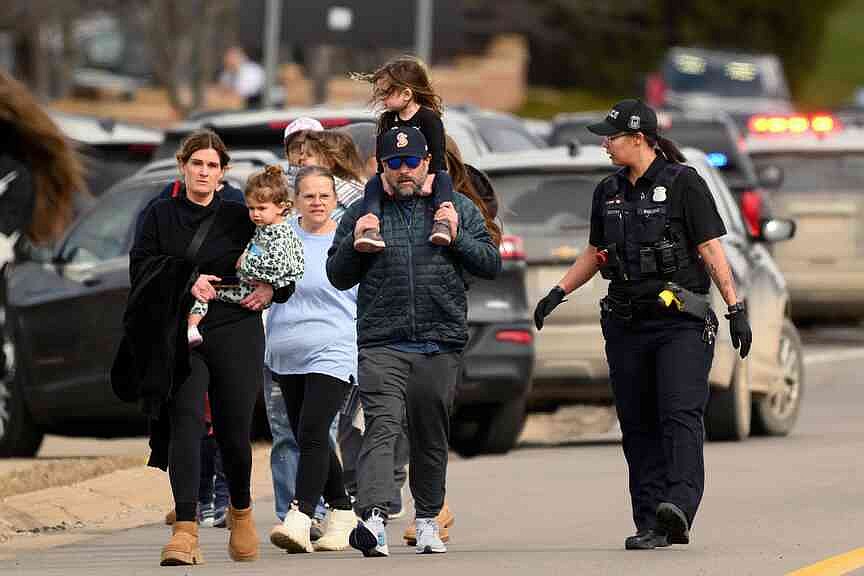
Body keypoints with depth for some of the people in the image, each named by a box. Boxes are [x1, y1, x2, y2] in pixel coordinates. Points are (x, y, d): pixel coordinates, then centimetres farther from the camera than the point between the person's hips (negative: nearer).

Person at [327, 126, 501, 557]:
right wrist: (355, 242, -4)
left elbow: (491, 264, 8)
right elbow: (338, 277, 13)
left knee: (431, 437, 10)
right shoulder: (363, 213, 10)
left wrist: (457, 236, -6)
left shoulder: (458, 208, 11)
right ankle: (374, 520, -31)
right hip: (381, 344, -1)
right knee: (381, 427, -18)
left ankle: (427, 518, 25)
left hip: (441, 343, 2)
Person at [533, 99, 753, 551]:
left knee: (681, 412, -18)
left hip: (680, 323, -6)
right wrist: (558, 293, 16)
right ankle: (651, 525, 3)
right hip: (627, 324, 6)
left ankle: (679, 505, -32)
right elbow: (595, 253, 25)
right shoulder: (608, 192, 14)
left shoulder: (683, 184, -3)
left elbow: (711, 250, -5)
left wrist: (736, 308, -9)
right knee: (638, 425, 2)